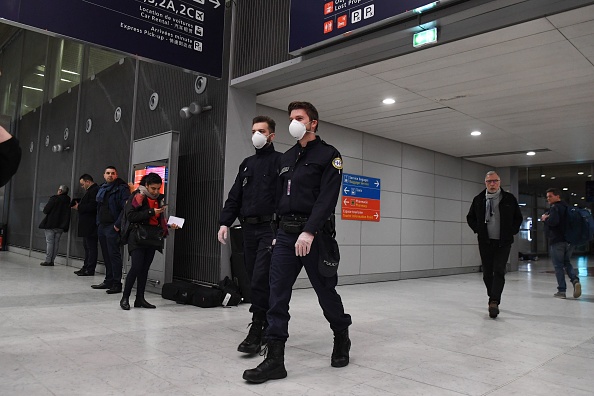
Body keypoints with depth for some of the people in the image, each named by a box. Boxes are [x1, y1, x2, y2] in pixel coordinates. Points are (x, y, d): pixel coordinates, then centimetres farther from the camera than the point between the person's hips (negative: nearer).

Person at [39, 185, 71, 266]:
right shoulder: (68, 201, 5)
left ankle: (48, 260, -3)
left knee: (49, 242, -1)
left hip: (50, 224, -5)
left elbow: (45, 210, -10)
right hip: (60, 225, 5)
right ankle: (52, 260, 10)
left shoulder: (54, 198, -11)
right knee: (56, 242, 8)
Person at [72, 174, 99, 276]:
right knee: (87, 247, 14)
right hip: (87, 226, 11)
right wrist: (79, 205, 8)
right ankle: (86, 267, 21)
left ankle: (90, 270, -4)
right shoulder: (90, 190, 21)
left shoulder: (95, 190, -14)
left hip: (91, 226, -11)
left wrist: (79, 207, -14)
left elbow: (92, 206, -23)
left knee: (91, 247, -7)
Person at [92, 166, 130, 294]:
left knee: (114, 255, -8)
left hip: (112, 227, -8)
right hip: (101, 226, 8)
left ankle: (117, 284, -5)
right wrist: (98, 222, 16)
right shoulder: (102, 189, 18)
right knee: (106, 255, 12)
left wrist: (118, 224, -19)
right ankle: (108, 281, 21)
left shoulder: (122, 188, -8)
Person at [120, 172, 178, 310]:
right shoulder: (137, 196, -5)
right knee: (136, 267, -11)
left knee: (145, 268, 7)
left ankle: (140, 299, 14)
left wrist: (169, 225, 5)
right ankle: (125, 298, 2)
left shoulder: (159, 198, 13)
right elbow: (130, 216, -16)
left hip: (153, 237, 6)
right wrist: (151, 212, -19)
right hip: (138, 237, -6)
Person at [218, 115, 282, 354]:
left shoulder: (281, 161, 2)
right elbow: (234, 197, 17)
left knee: (260, 280, -10)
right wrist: (225, 222, 5)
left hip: (270, 229, -6)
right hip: (249, 229, 6)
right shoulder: (247, 164, 20)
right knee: (255, 280, 9)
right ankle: (267, 324, 22)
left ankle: (256, 333, -2)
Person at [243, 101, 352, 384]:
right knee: (277, 295, -1)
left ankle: (342, 340, 32)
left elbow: (327, 198, -13)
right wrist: (279, 229, 12)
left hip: (314, 234, -5)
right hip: (285, 233, 6)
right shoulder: (286, 158, 18)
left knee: (326, 291, 7)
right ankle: (274, 359, 4)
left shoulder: (328, 155, -2)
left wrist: (309, 232, -24)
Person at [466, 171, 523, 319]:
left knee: (499, 272, -12)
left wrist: (512, 231, -1)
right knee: (487, 273, 8)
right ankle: (493, 299, 24)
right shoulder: (478, 199, 4)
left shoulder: (509, 199, 1)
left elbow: (518, 218, 11)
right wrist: (478, 230, 1)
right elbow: (470, 217, 14)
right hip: (485, 242, 2)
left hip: (503, 242, -2)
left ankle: (494, 302, -17)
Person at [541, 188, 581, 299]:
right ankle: (575, 281, -6)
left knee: (558, 266, -1)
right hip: (570, 240, 8)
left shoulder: (554, 207, -11)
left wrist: (545, 219, -6)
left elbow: (553, 221, -27)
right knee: (567, 263, 19)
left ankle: (561, 290, 1)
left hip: (557, 241, -8)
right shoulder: (567, 207, 17)